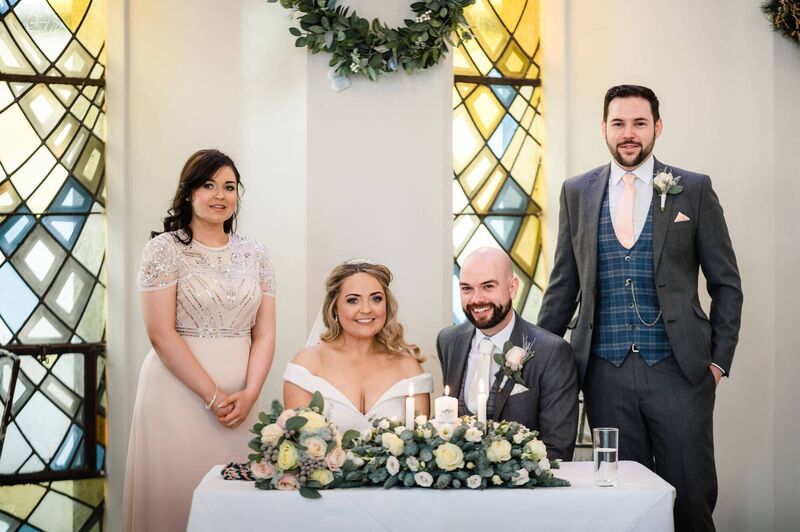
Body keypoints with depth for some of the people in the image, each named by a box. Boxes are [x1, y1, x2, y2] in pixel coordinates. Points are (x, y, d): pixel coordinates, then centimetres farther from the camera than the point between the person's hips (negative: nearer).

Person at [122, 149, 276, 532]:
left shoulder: (255, 255, 9)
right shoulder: (165, 249, -4)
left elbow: (264, 333, 6)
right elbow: (161, 333, -11)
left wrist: (249, 394, -9)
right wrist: (213, 396, -13)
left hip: (240, 395, 4)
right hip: (181, 386, -4)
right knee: (179, 495, 2)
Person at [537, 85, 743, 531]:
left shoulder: (694, 189, 4)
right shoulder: (577, 192, 9)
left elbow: (726, 284, 6)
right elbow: (563, 286, 13)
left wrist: (719, 361, 0)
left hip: (679, 372, -1)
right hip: (606, 373, 2)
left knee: (692, 496, 1)